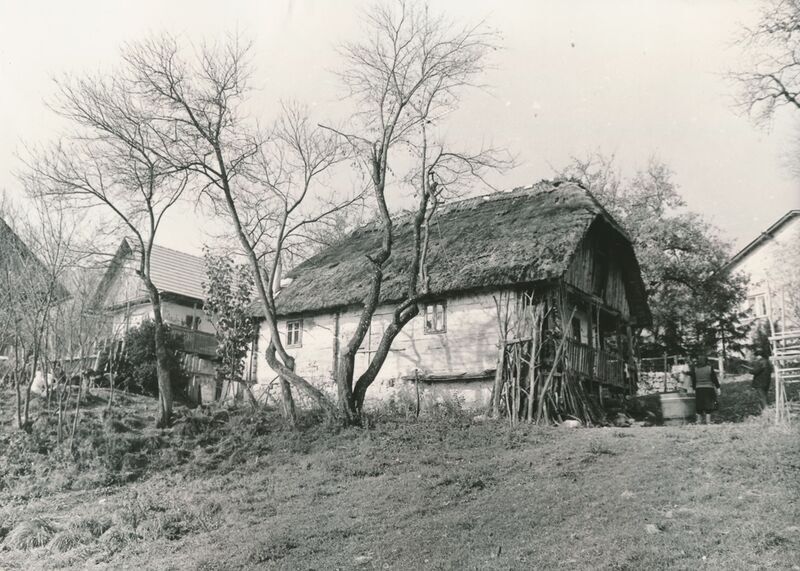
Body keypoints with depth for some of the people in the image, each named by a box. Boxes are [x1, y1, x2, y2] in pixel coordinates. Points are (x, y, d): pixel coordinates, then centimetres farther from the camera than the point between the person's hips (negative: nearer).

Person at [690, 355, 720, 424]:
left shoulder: (694, 369, -1)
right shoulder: (710, 368, -5)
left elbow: (693, 380, 2)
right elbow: (714, 379, 0)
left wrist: (694, 389, 10)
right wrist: (718, 388, 7)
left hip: (698, 389, 1)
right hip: (709, 388, -1)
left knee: (699, 407, 9)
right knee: (708, 407, 3)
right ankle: (708, 422, 2)